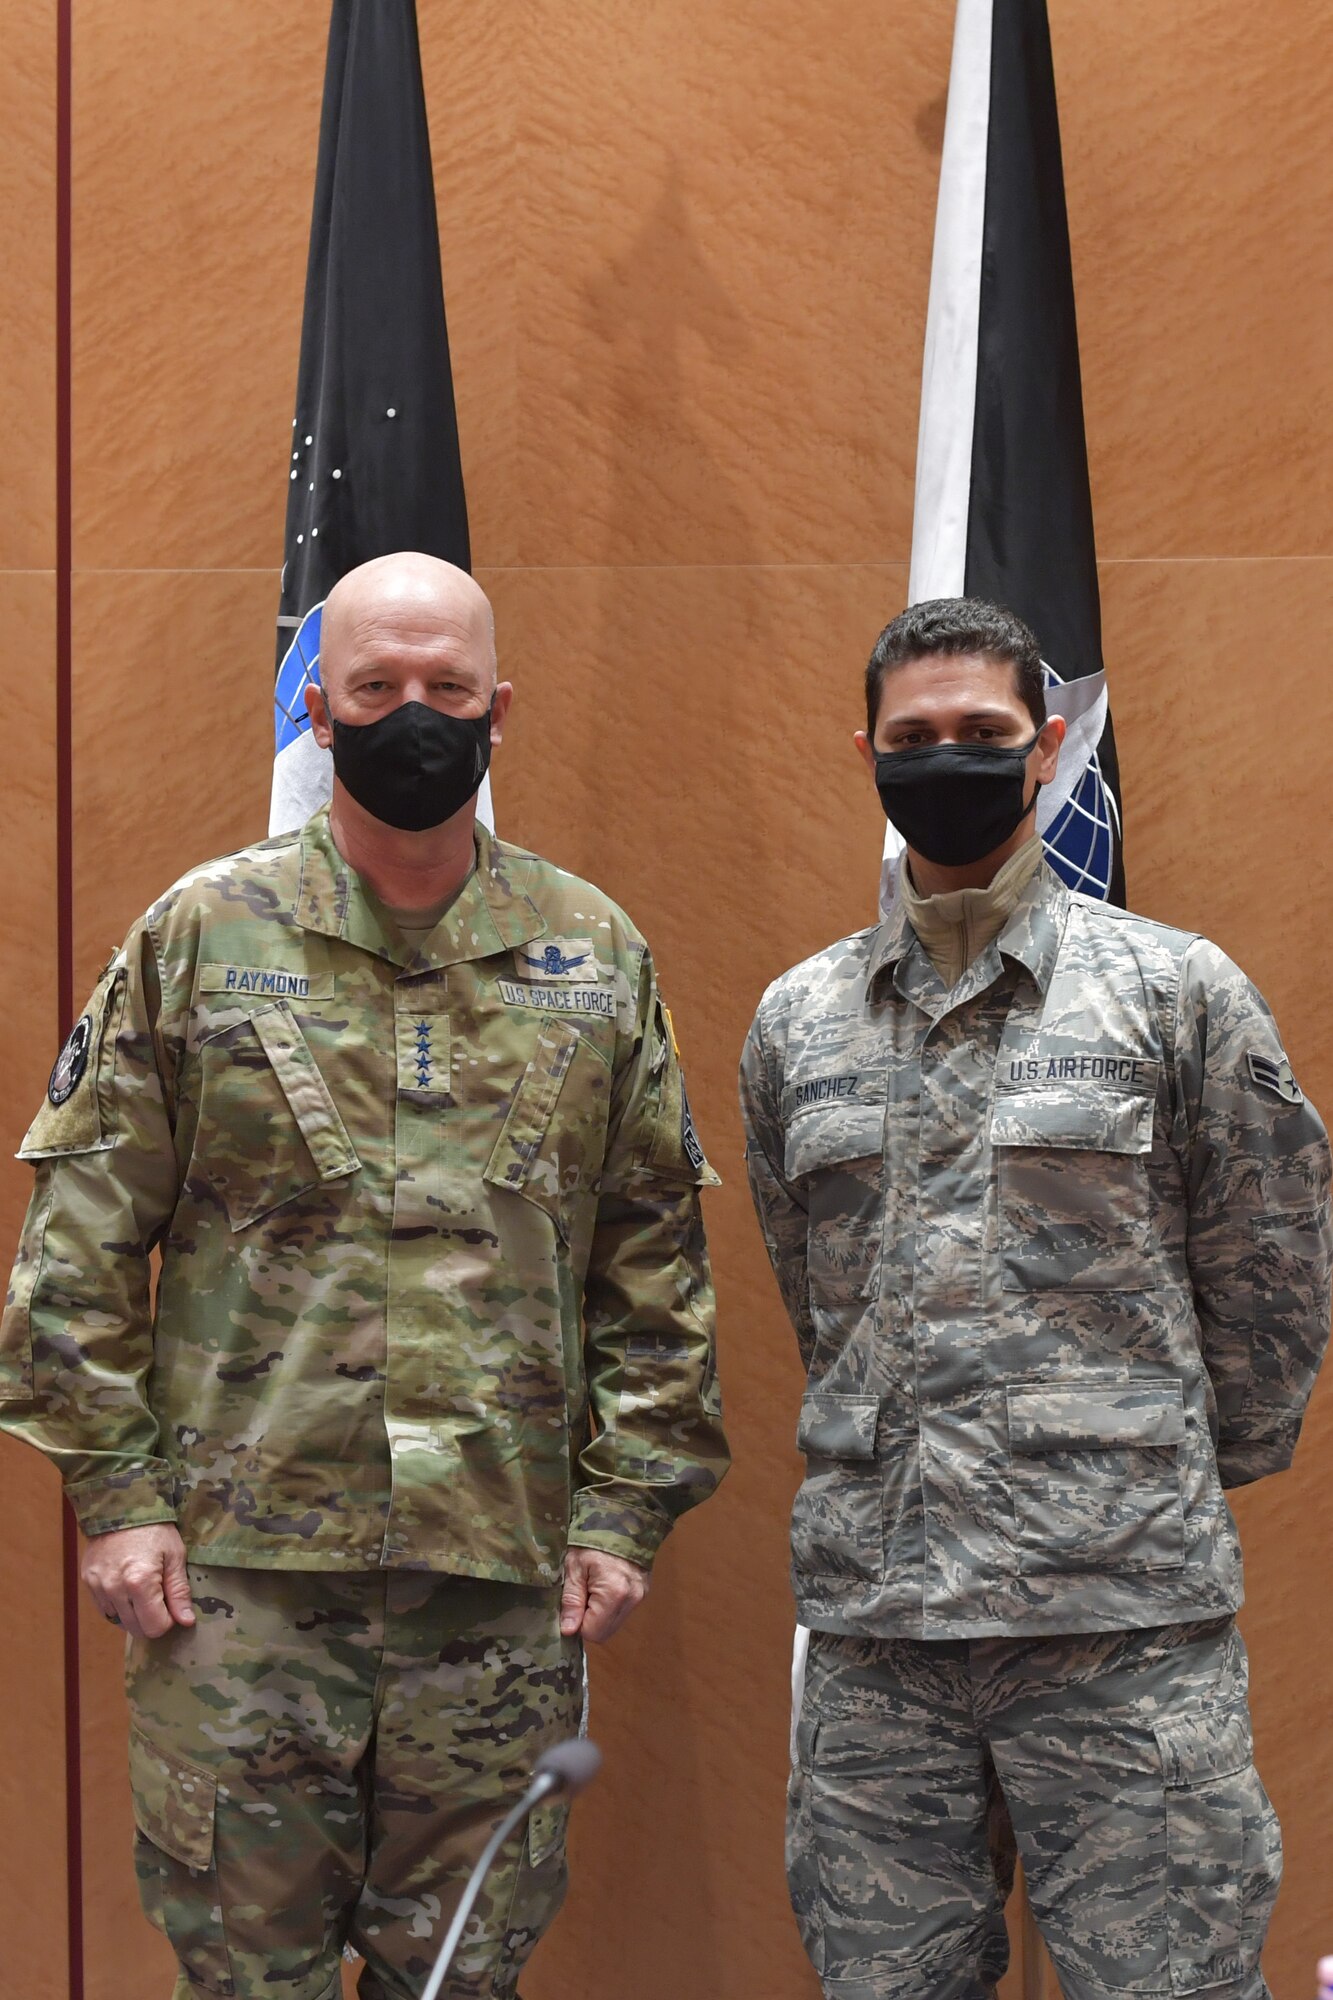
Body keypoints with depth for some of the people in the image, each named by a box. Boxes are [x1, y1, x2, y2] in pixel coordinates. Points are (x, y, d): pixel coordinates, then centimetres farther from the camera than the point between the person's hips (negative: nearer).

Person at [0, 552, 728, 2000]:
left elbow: (655, 1264, 9)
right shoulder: (199, 935, 2)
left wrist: (624, 1507, 3)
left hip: (506, 1566, 2)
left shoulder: (596, 958, 7)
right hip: (238, 1565, -1)